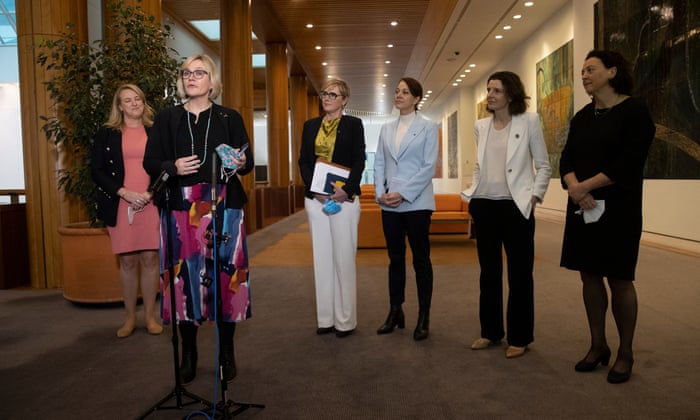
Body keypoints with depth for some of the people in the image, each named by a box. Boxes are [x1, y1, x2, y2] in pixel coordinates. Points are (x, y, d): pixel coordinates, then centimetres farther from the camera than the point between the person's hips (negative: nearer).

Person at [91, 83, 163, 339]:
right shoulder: (106, 134, 7)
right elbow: (96, 171, 3)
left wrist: (152, 193, -10)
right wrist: (124, 192, -10)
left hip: (152, 205, 0)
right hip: (121, 206, 0)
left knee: (150, 259, 1)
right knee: (127, 261, 4)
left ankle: (150, 316, 13)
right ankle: (130, 318, 17)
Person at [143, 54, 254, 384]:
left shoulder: (230, 118, 9)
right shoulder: (167, 118, 10)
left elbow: (248, 161, 9)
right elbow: (150, 162, 8)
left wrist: (242, 164, -13)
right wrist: (173, 167, -12)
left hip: (223, 208, 0)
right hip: (181, 209, 1)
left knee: (224, 276, 0)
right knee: (185, 276, 0)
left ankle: (226, 352, 15)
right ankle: (188, 353, 17)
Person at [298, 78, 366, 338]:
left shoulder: (353, 124, 4)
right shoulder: (310, 126, 14)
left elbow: (359, 161, -3)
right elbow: (303, 161, 9)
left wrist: (347, 190, -17)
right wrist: (313, 189, -7)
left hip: (344, 198, -4)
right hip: (315, 198, 4)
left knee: (344, 258, 0)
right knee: (321, 258, 7)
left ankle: (345, 320, 9)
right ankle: (325, 318, 16)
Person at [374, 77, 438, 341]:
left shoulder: (428, 127, 0)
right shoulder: (386, 129, 13)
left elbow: (429, 166, -8)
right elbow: (379, 164, 10)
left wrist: (403, 193, -15)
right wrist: (380, 193, -5)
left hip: (416, 203, -4)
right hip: (389, 204, 4)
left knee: (421, 259, 3)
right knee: (395, 259, 10)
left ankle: (424, 317, 13)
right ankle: (395, 312, 21)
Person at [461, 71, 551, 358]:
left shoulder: (529, 121, -2)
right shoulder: (481, 126, 10)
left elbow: (544, 166, 0)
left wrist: (535, 196, -9)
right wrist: (472, 193, 6)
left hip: (516, 206, -4)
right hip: (485, 206, 5)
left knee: (519, 274, 4)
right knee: (488, 272, 12)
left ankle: (519, 338, 17)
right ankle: (491, 332, 25)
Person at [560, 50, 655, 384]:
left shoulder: (635, 111, -5)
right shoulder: (581, 117, 13)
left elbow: (628, 165, -15)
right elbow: (567, 158, 4)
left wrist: (585, 186, -14)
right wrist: (574, 187, -15)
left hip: (618, 209, -5)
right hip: (582, 208, 6)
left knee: (619, 280, 1)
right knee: (590, 276, 8)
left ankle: (625, 353, 18)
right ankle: (598, 345, 22)